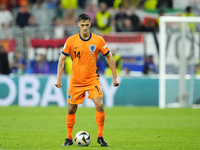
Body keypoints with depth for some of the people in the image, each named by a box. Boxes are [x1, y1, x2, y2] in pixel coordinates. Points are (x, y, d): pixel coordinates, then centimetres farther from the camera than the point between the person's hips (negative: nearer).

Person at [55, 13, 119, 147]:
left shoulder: (98, 40, -6)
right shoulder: (71, 41, -5)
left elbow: (109, 57, 4)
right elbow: (62, 59, 2)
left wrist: (115, 77, 1)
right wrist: (59, 78, -6)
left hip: (92, 78, -1)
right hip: (75, 80, 1)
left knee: (99, 105, -17)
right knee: (71, 109, 5)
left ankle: (100, 137, -5)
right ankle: (69, 138, 21)